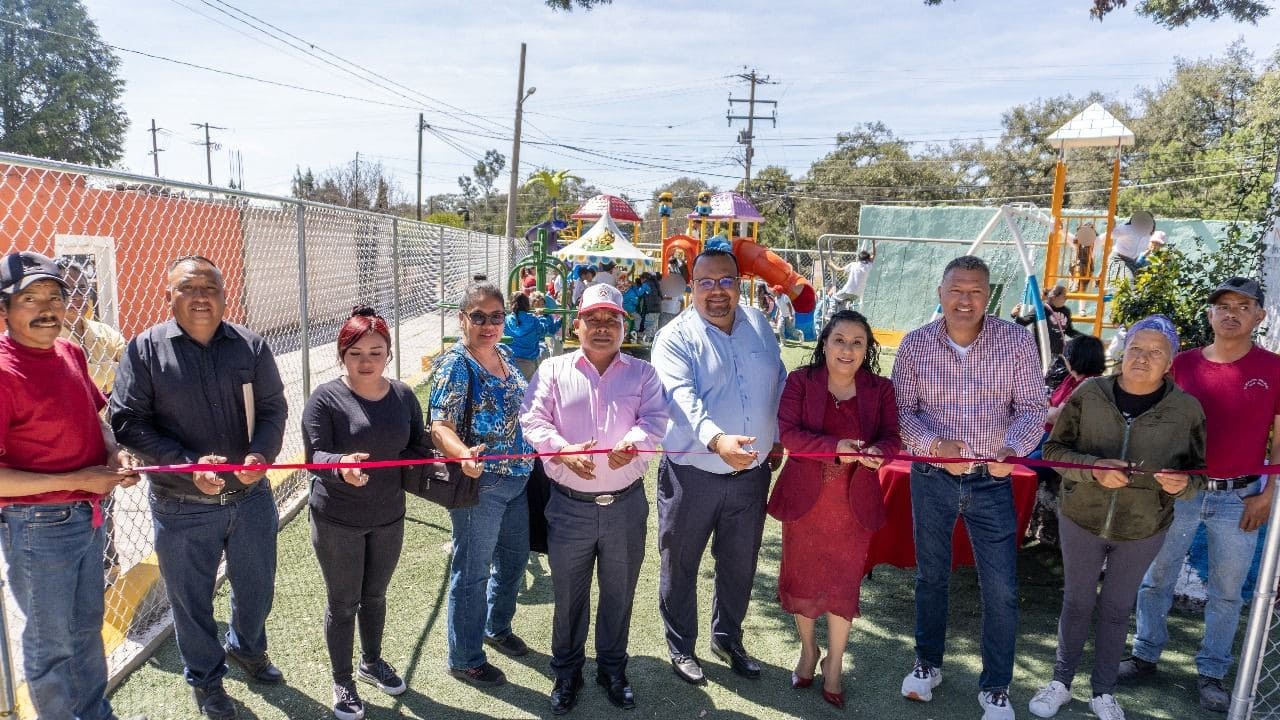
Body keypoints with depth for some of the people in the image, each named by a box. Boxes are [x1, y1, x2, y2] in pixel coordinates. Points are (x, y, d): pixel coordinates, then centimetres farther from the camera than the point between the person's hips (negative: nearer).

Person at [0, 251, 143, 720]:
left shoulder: (70, 352, 1)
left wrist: (114, 453, -3)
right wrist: (75, 481, -20)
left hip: (89, 517, 8)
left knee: (87, 628, 25)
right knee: (51, 644, 13)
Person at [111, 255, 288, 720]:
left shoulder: (251, 345, -2)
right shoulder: (145, 349, -7)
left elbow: (272, 409, 0)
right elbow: (129, 422, -10)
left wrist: (260, 454, -20)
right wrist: (189, 465, -22)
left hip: (250, 496, 2)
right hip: (182, 508, -2)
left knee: (257, 586, 21)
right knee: (192, 599, 15)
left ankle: (247, 648, 50)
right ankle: (205, 678, 40)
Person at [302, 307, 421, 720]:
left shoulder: (403, 396, -2)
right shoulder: (325, 398, -15)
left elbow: (417, 448, 2)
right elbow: (315, 456, -22)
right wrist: (341, 466, -43)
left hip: (388, 518, 4)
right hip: (337, 521, -4)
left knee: (375, 595, 22)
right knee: (343, 603, 11)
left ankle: (372, 663, 46)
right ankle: (342, 682, 33)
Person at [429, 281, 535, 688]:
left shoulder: (506, 355, 7)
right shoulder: (455, 366, -16)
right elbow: (441, 427, -24)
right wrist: (464, 454, -43)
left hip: (518, 477, 8)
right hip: (479, 483, -8)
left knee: (514, 558, 22)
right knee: (472, 571, 6)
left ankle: (497, 627, 47)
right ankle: (465, 660, 24)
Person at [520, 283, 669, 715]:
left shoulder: (642, 373, 5)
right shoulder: (553, 370, 2)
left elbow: (655, 419, -7)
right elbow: (533, 419, -7)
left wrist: (633, 442, -29)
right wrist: (563, 449, -25)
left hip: (626, 504, 1)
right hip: (570, 505, -1)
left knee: (619, 593, 16)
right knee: (568, 594, 14)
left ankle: (613, 668, 37)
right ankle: (567, 671, 34)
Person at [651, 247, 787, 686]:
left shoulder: (759, 325, 4)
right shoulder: (675, 338, -13)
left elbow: (779, 382, 15)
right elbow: (682, 398, -29)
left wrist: (778, 437, 14)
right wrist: (717, 440, -45)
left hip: (752, 472, 4)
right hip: (692, 473, -4)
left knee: (740, 564, 19)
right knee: (680, 565, 11)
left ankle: (728, 638, 41)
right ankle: (681, 646, 33)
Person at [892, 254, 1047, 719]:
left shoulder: (1016, 341, -8)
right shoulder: (915, 344, -6)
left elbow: (1031, 408, -6)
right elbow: (903, 410, -4)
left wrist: (1013, 449, -25)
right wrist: (934, 446, -21)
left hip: (992, 480, 0)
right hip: (931, 477, 1)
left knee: (1001, 589, 5)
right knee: (931, 576, 17)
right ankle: (928, 664, 38)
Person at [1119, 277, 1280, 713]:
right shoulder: (1183, 364, 0)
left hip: (1239, 497, -1)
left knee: (1226, 591, 10)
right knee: (1157, 578, 9)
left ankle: (1211, 673, 25)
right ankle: (1145, 655, 25)